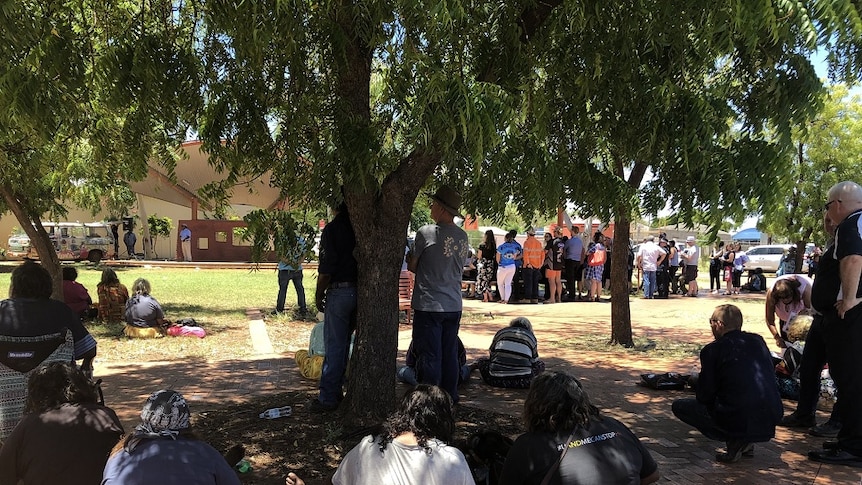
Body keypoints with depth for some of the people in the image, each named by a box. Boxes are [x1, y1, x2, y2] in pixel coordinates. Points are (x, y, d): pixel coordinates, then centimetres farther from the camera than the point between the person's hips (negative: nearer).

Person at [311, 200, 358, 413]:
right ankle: (335, 389, 25)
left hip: (339, 291, -6)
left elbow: (326, 267, -15)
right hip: (359, 290, 6)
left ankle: (328, 397, 6)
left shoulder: (332, 229, -13)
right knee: (343, 344, 16)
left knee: (334, 346, -1)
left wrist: (319, 294, -3)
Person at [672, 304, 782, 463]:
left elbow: (704, 395, -6)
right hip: (770, 423, 7)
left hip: (739, 422, -6)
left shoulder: (713, 350, -7)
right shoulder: (758, 341, 9)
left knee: (679, 406, 10)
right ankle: (745, 441, 18)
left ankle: (734, 441, 0)